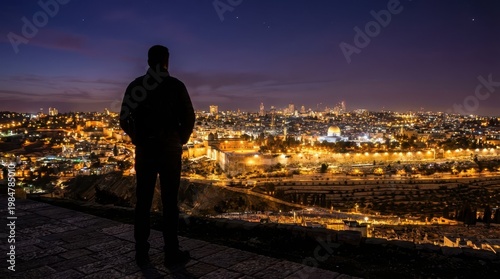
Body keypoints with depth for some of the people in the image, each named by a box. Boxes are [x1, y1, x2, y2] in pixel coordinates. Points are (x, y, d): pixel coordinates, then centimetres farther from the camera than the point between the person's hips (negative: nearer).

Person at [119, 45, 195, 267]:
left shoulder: (135, 85, 5)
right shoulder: (176, 86, -3)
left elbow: (124, 119, 4)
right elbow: (189, 118, -6)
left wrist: (138, 140, 15)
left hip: (144, 150, 3)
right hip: (169, 149, -2)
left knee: (143, 201, 8)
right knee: (169, 202, 3)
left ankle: (141, 253, 14)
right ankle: (171, 253, 8)